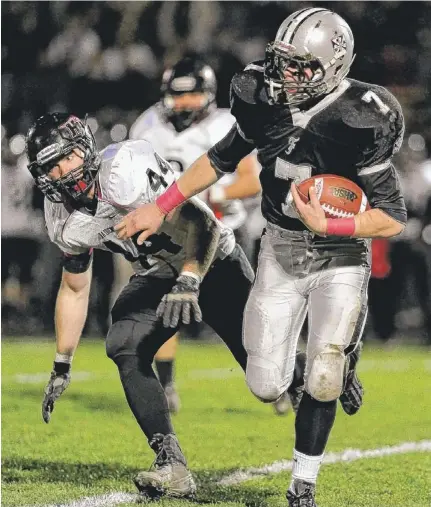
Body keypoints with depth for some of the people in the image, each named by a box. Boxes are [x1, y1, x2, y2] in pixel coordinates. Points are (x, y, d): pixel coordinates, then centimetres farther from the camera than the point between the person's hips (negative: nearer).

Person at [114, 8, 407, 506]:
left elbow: (393, 220, -20)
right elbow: (221, 158, 7)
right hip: (280, 251, 4)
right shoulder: (266, 101, -12)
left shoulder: (357, 124, -25)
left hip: (340, 256, -4)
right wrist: (159, 208, 7)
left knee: (323, 382, -15)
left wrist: (328, 226, -31)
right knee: (265, 386, 2)